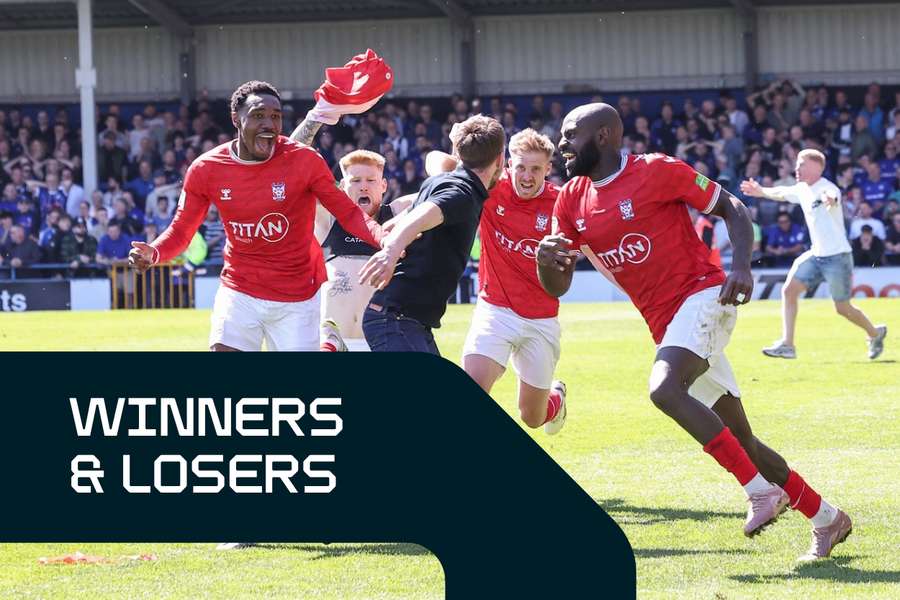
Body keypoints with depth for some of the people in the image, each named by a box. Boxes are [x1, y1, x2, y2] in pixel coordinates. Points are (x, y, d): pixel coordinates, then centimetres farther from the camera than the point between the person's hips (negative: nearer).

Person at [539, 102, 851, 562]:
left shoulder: (658, 172, -9)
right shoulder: (572, 201, 9)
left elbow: (732, 210, -3)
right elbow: (556, 287, 10)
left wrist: (741, 267, -19)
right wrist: (544, 258, -13)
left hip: (702, 298, -7)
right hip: (666, 325, 7)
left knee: (664, 389, -32)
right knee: (740, 442, 8)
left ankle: (760, 491, -27)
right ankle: (826, 519, 21)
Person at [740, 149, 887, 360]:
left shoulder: (826, 188, -19)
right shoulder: (802, 190, 6)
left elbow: (832, 196, -46)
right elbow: (782, 193, 29)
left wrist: (830, 200, -68)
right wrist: (762, 191, 41)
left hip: (837, 256, -8)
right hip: (816, 254, 8)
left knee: (843, 308, 0)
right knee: (789, 290, -7)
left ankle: (875, 333, 27)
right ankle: (787, 345, -5)